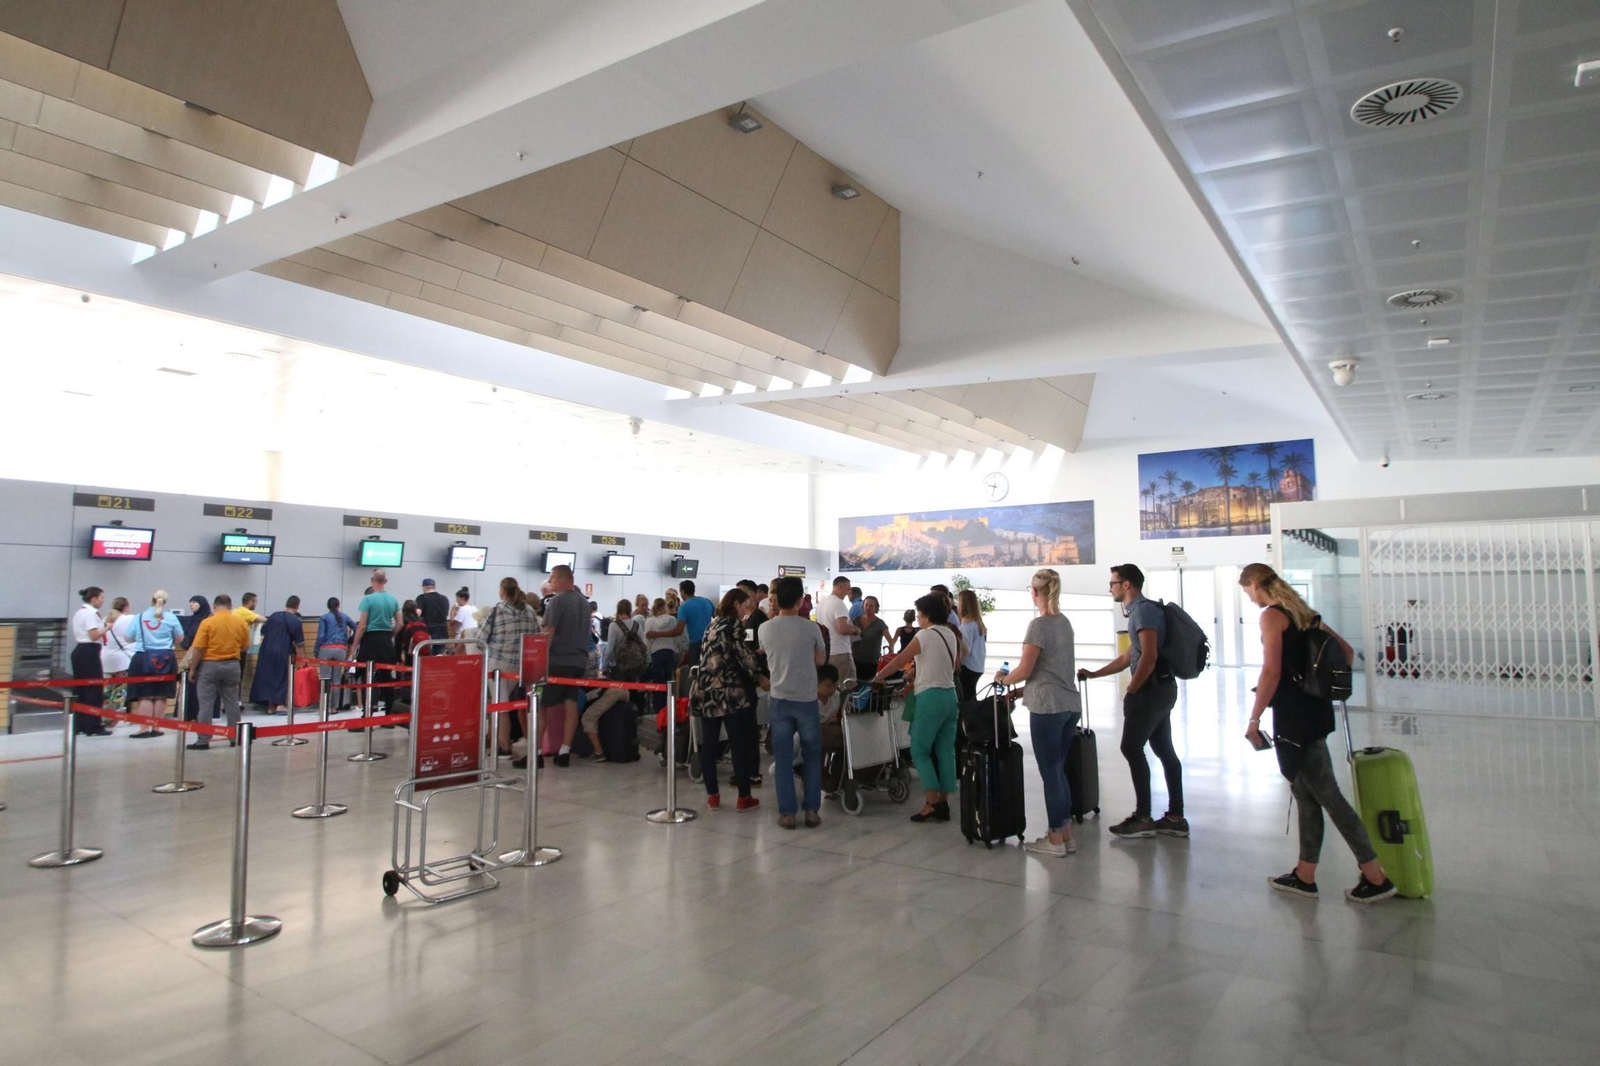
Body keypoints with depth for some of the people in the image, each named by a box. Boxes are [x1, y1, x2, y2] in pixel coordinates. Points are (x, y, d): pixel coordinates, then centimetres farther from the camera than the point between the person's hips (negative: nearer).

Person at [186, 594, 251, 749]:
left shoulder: (208, 622, -10)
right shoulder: (242, 623, 0)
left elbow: (199, 649, -10)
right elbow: (244, 647, 8)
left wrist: (193, 669, -1)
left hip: (210, 665, -3)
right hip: (232, 665, 3)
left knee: (206, 704, 2)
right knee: (232, 703, 10)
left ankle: (203, 740, 2)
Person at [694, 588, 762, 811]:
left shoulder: (712, 624, 16)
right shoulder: (733, 625, -6)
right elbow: (744, 656, -11)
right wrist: (759, 678, 1)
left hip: (707, 692, 7)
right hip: (731, 693, -7)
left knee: (709, 745, 8)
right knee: (739, 745, 1)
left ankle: (712, 796, 12)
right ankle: (744, 797, 6)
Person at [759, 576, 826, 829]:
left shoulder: (765, 629, -3)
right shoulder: (811, 628, -10)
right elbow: (821, 660, 3)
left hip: (780, 699, 1)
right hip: (806, 699, -1)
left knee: (783, 758, 7)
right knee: (812, 757, 11)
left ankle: (787, 813, 7)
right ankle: (812, 810, 13)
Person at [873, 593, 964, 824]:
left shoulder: (925, 635, -10)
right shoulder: (951, 635, 11)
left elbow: (899, 661, -3)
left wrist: (877, 678, 10)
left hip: (930, 698, -7)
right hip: (950, 695, 8)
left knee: (919, 751, 1)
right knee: (945, 752, 9)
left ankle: (932, 803, -5)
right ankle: (943, 804, 12)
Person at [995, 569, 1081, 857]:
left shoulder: (1039, 625, -13)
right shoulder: (1065, 622, 12)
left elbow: (1024, 671, -13)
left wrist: (1003, 679, 6)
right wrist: (1021, 689, 19)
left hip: (1048, 707, -8)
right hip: (1071, 704, 8)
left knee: (1050, 773, 1)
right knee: (1059, 770, 16)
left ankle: (1055, 840, 8)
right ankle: (1066, 835, 21)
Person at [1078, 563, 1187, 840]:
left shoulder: (1144, 610, -14)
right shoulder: (1141, 610, 18)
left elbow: (1149, 656, -23)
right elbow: (1129, 657, 23)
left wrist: (1131, 691, -14)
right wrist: (1093, 674, 22)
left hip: (1151, 689, -10)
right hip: (1160, 689, 10)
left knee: (1132, 747, -6)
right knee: (1164, 749, 11)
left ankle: (1143, 818, -2)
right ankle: (1175, 817, 15)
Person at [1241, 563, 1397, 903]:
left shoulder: (1272, 615, -12)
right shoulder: (1303, 612, 14)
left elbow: (1271, 671, -20)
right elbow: (1347, 652, 20)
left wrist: (1254, 719, -15)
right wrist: (1325, 687, 21)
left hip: (1294, 716, -9)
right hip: (1316, 710, 9)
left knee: (1326, 794, -2)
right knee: (1305, 792, 13)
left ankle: (1376, 877, 3)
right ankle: (1304, 876, 21)